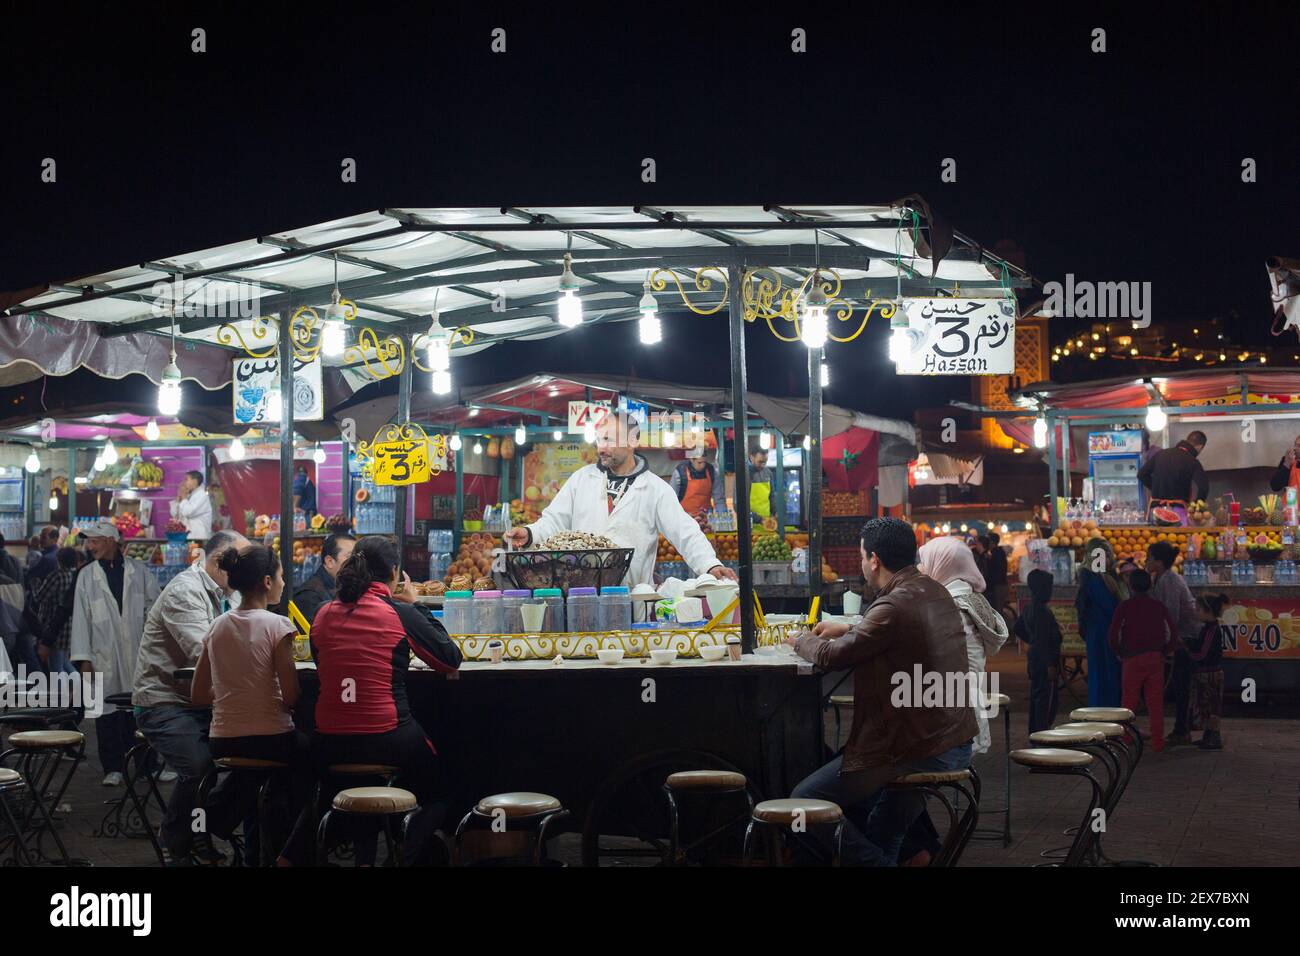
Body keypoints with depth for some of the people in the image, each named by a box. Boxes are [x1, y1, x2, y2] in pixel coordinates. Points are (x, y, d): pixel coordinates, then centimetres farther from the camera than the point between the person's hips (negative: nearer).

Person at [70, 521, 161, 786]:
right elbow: (81, 618, 3)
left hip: (138, 654, 0)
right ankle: (113, 769, 7)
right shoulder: (86, 575, 6)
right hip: (105, 656, 0)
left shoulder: (139, 571, 6)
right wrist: (84, 659, -3)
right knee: (108, 713, -1)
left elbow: (154, 606, 8)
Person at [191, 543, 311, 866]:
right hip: (270, 739, -5)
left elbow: (198, 695, 9)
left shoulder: (217, 626, 3)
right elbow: (290, 698, -15)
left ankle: (274, 845, 37)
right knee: (309, 754, 26)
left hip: (222, 743, 5)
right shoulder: (276, 626, -13)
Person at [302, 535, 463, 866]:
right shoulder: (400, 614, -7)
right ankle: (406, 855, -3)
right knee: (436, 798, 19)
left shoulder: (324, 615, 4)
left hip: (329, 745, 5)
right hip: (388, 743, -5)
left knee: (326, 796, 36)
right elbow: (451, 660, 3)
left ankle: (292, 855, 19)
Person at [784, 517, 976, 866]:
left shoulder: (894, 607, -21)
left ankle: (875, 859, 2)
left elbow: (830, 657, -14)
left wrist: (800, 640, 5)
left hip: (920, 753, -10)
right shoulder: (936, 592, 8)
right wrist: (849, 630, 20)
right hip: (956, 743, 10)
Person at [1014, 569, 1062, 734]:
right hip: (1045, 661, -10)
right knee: (1046, 701, -5)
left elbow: (1018, 629, 22)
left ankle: (1034, 733, 22)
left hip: (1033, 658, 10)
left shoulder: (1029, 608, 10)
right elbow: (1043, 640, -23)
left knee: (1036, 697, 15)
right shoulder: (1042, 611, -19)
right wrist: (1051, 665, -22)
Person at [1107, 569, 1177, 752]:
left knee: (1130, 701, 6)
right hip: (1155, 658, 2)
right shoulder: (1158, 606, 4)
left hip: (1132, 659, -2)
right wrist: (1164, 653, 11)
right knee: (1156, 702, 6)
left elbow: (1113, 636, -9)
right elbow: (1173, 633, 1)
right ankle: (1157, 742, 7)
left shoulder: (1125, 606, -4)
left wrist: (1119, 653, 5)